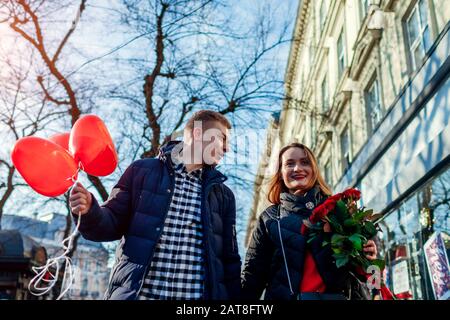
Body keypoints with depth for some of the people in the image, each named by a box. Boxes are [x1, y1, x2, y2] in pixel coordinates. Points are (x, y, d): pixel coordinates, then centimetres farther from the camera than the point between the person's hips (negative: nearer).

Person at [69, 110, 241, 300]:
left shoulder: (224, 195, 13)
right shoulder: (142, 171, 6)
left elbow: (230, 261, 12)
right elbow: (113, 224, 5)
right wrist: (89, 211, -15)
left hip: (197, 296, 2)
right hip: (136, 294, -2)